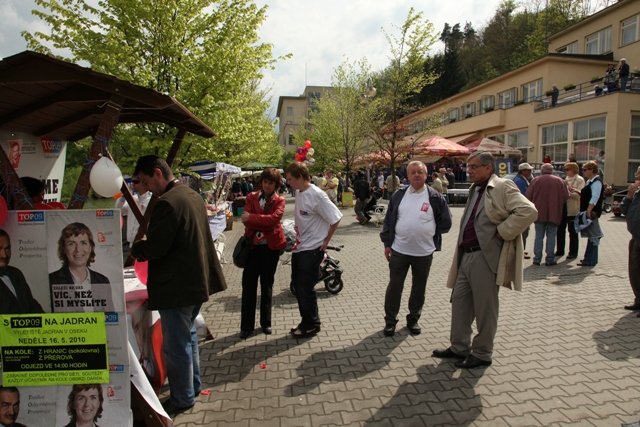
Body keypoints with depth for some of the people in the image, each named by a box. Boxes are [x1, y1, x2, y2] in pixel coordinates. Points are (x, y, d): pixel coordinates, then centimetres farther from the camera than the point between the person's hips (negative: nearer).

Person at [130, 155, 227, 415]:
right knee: (188, 335, 25)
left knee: (175, 346, 7)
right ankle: (192, 386, 40)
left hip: (177, 286, -10)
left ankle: (182, 398, 24)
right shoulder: (192, 195, 9)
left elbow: (155, 247, -23)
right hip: (197, 281, 10)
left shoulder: (167, 203, -22)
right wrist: (144, 247, 18)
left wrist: (133, 249, -3)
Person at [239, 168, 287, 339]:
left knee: (267, 285, 12)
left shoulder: (279, 201, 1)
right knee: (248, 285, 2)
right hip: (253, 245, 1)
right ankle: (247, 326, 13)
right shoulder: (252, 197, 4)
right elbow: (246, 220, -9)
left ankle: (265, 322, 25)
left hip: (271, 246, -1)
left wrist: (252, 218, -19)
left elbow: (275, 218, -19)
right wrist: (266, 224, -19)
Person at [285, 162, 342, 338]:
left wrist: (326, 241, -11)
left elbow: (335, 219, -18)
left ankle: (311, 325, 21)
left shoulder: (316, 195, -21)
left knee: (305, 289, 2)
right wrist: (299, 229, 8)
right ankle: (306, 321, 33)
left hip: (312, 250, -9)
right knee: (298, 286, 16)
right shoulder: (298, 192, 4)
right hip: (299, 247, 9)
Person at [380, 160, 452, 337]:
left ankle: (413, 319, 30)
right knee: (394, 286, 6)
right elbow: (389, 220, 5)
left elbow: (446, 222, 4)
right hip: (399, 250, 1)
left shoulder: (435, 197, -3)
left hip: (424, 252, 0)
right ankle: (390, 320, 20)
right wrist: (387, 243, 2)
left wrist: (430, 234, 3)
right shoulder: (399, 195, 2)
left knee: (419, 288, 13)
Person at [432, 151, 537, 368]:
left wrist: (501, 232, -18)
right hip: (466, 255, 9)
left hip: (486, 257, -9)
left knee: (484, 307, 5)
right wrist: (461, 251, 15)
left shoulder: (502, 187, -10)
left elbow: (528, 211, -24)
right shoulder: (475, 189, 16)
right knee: (459, 301, 14)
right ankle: (459, 347, 29)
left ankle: (482, 354, 21)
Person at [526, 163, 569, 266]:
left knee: (539, 236, 7)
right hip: (554, 214, 0)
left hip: (539, 213, 0)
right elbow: (566, 197, 1)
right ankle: (550, 259, 7)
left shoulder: (536, 180, -3)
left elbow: (528, 196, -5)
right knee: (551, 236, 7)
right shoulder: (560, 181, 2)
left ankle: (537, 258, 7)